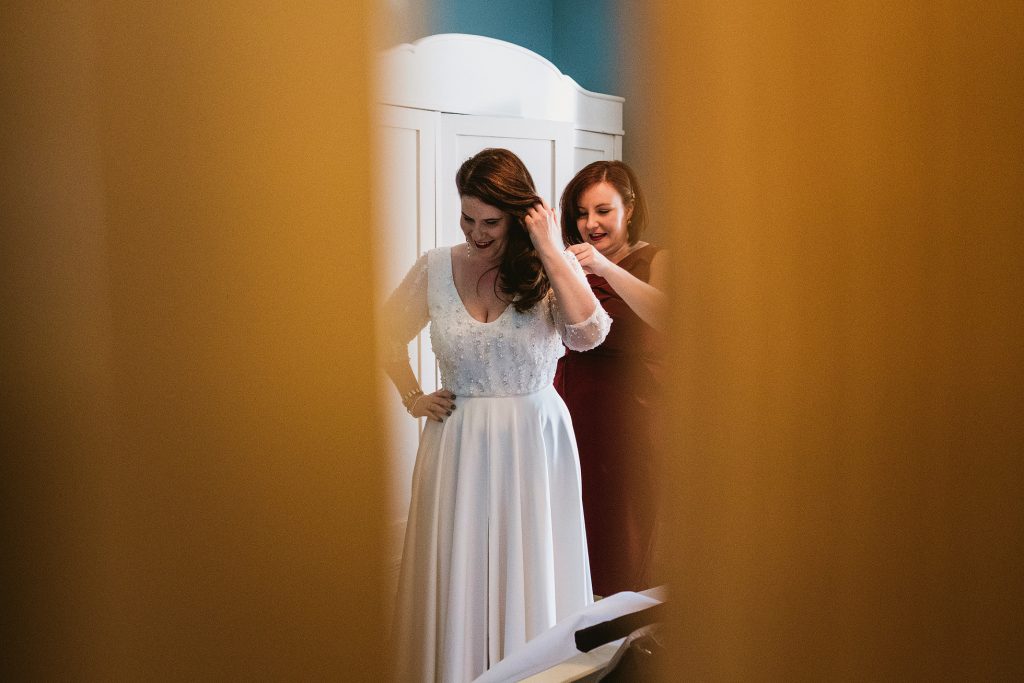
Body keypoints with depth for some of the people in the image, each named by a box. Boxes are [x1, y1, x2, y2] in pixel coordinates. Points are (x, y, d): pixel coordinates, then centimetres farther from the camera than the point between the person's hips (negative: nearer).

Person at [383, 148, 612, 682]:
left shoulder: (552, 268, -4)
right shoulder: (436, 268, 2)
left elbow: (588, 334, -23)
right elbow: (388, 335, 17)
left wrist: (548, 249, -21)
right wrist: (412, 398, 6)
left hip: (533, 444, -1)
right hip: (457, 445, 2)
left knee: (530, 582, 8)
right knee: (456, 582, 9)